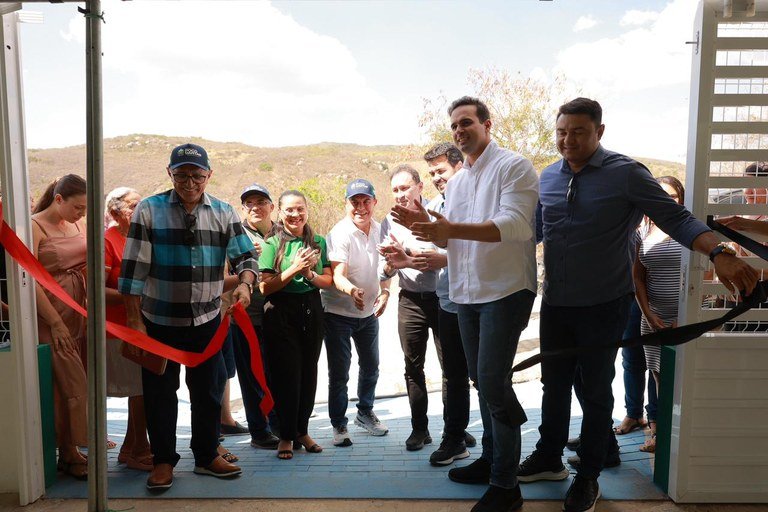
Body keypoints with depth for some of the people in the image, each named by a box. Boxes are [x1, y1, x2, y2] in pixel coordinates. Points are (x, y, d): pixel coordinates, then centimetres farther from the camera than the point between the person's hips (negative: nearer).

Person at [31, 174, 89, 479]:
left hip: (81, 312, 6)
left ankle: (74, 447, 23)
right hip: (52, 315, -6)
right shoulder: (34, 226, -10)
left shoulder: (77, 224, 8)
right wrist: (56, 322, -15)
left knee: (78, 382, 10)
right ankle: (68, 453, 13)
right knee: (69, 383, -2)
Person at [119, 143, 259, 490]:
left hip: (207, 319, 2)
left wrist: (245, 283, -23)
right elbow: (133, 269, -6)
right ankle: (163, 459, 27)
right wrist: (134, 321, -8)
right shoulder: (149, 210, -5)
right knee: (160, 392, 9)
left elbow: (245, 256, -1)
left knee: (208, 390, 12)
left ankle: (207, 455, 30)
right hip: (159, 320, -2)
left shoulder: (223, 213, 1)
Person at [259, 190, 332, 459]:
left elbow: (328, 281, 6)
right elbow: (266, 287, -9)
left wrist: (310, 274, -13)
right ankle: (286, 435, 15)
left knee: (309, 372, 8)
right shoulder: (272, 243, -3)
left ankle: (302, 430, 25)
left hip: (312, 311, 3)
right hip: (281, 313, -3)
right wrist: (294, 269, -18)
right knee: (287, 373, -1)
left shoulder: (318, 242, 7)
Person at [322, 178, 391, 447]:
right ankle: (339, 425, 19)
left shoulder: (379, 229, 0)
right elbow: (338, 275, -31)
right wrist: (352, 290, -52)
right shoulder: (340, 234, -21)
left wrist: (385, 291, -7)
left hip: (369, 312, 6)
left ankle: (365, 412, 41)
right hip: (338, 313, -6)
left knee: (371, 366, 19)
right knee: (339, 373, 1)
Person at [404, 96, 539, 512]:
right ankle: (491, 459, 31)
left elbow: (516, 225, -21)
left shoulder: (513, 166, -7)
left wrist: (453, 229, -31)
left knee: (493, 382, -10)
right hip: (466, 292, 8)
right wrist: (424, 226, -3)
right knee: (481, 380, 15)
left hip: (505, 289, -8)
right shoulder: (455, 182, 17)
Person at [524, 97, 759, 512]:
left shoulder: (626, 173, -11)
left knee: (596, 392, 9)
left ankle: (588, 477, 27)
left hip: (603, 306, -4)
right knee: (554, 384, 17)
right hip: (555, 305, 5)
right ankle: (549, 458, 36)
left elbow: (676, 219, -13)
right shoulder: (547, 177, 4)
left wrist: (719, 253, -29)